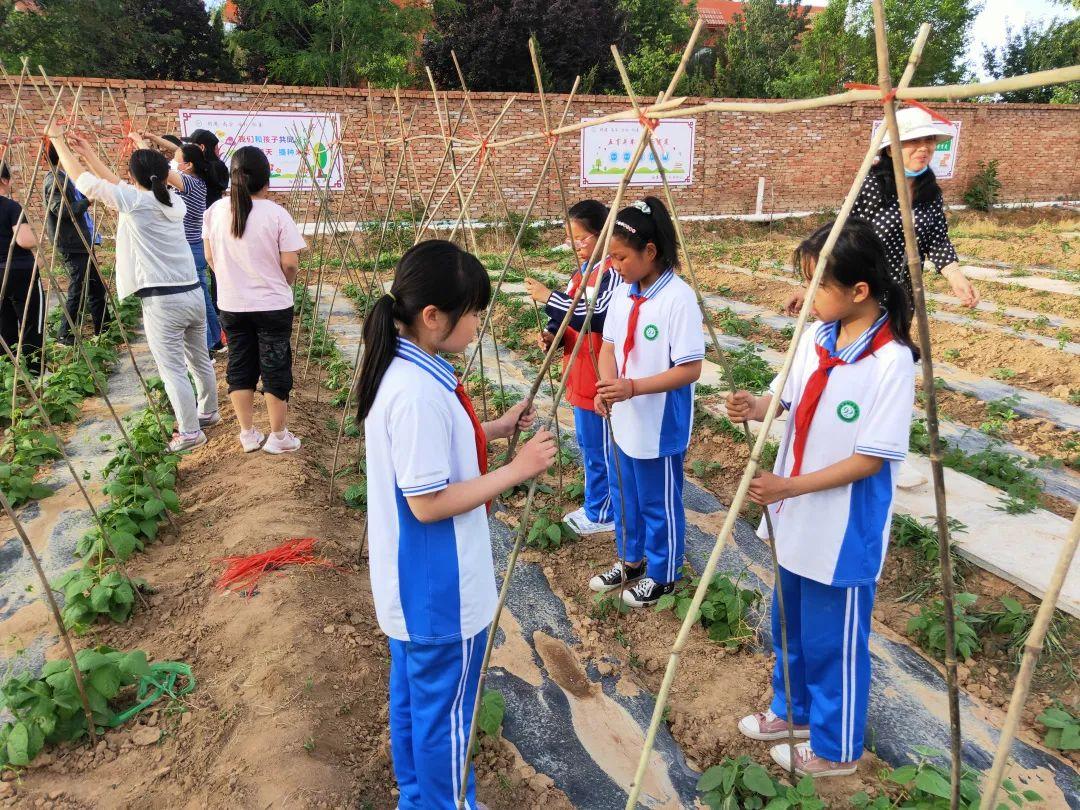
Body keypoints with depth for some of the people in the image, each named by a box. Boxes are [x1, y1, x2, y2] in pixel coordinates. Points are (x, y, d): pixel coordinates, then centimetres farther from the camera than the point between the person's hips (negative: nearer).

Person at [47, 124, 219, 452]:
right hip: (193, 294, 7)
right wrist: (87, 152, 27)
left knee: (172, 370, 0)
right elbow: (119, 186, 23)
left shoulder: (134, 201, -9)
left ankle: (189, 432, 4)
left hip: (162, 301, -7)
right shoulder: (173, 201, 9)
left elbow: (82, 180, 1)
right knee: (199, 360, 20)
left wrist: (57, 139, 13)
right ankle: (209, 411, 35)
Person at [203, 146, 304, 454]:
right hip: (273, 305, -3)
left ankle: (248, 435, 22)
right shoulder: (275, 213, -14)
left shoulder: (215, 210, -3)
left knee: (239, 368, 15)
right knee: (276, 369, 8)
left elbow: (211, 257, 6)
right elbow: (290, 263, -12)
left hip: (231, 304, 4)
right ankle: (278, 437, 16)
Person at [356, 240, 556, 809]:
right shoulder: (419, 393, -30)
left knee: (412, 695, 25)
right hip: (439, 588, -10)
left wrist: (492, 429, 5)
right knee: (444, 710, 12)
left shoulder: (401, 368, 0)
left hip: (411, 581, 10)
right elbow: (429, 503, -26)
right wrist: (515, 471, -21)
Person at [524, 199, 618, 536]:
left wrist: (549, 297, -29)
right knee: (588, 445, 21)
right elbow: (568, 313, 16)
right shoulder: (583, 269, 11)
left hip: (599, 381, -10)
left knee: (599, 449, 4)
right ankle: (595, 506, 36)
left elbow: (595, 317, -30)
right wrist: (552, 332, -4)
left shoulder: (611, 272, -19)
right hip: (579, 377, 10)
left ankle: (602, 514, 20)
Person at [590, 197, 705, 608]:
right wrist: (607, 385, -13)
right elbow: (609, 346, 7)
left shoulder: (678, 297, -21)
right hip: (622, 420, 7)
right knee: (624, 496, 22)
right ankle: (630, 559, 44)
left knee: (659, 502, 11)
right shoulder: (623, 292, 2)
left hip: (660, 426, -7)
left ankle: (662, 574, 32)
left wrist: (634, 387, -29)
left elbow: (691, 369, -21)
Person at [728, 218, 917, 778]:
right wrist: (757, 408, -13)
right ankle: (793, 710, 49)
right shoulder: (816, 336, -3)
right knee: (790, 626, 24)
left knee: (834, 641, 12)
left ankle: (836, 747, 35)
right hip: (798, 519, 7)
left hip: (844, 530, -7)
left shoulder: (891, 361, -23)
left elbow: (870, 458, -22)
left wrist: (790, 486, -27)